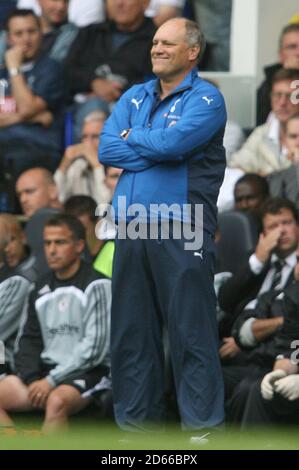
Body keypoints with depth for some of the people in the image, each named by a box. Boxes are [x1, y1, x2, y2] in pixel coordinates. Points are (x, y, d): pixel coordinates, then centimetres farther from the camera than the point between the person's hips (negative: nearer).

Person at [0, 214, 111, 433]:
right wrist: (32, 379, -5)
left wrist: (52, 381, -15)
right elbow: (29, 340, 15)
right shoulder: (42, 290, 15)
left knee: (56, 401, -37)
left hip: (86, 373, -7)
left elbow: (94, 348, -11)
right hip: (45, 371, 7)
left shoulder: (97, 286, -5)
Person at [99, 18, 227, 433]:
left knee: (191, 333, -5)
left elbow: (174, 142, -19)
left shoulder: (205, 99, -1)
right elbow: (106, 150, 3)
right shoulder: (134, 98, 17)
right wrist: (157, 149, -8)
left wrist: (132, 139, 0)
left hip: (182, 231, -6)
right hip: (131, 228, 6)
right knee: (131, 331, 9)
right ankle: (137, 421, 17)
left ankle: (203, 427, -3)